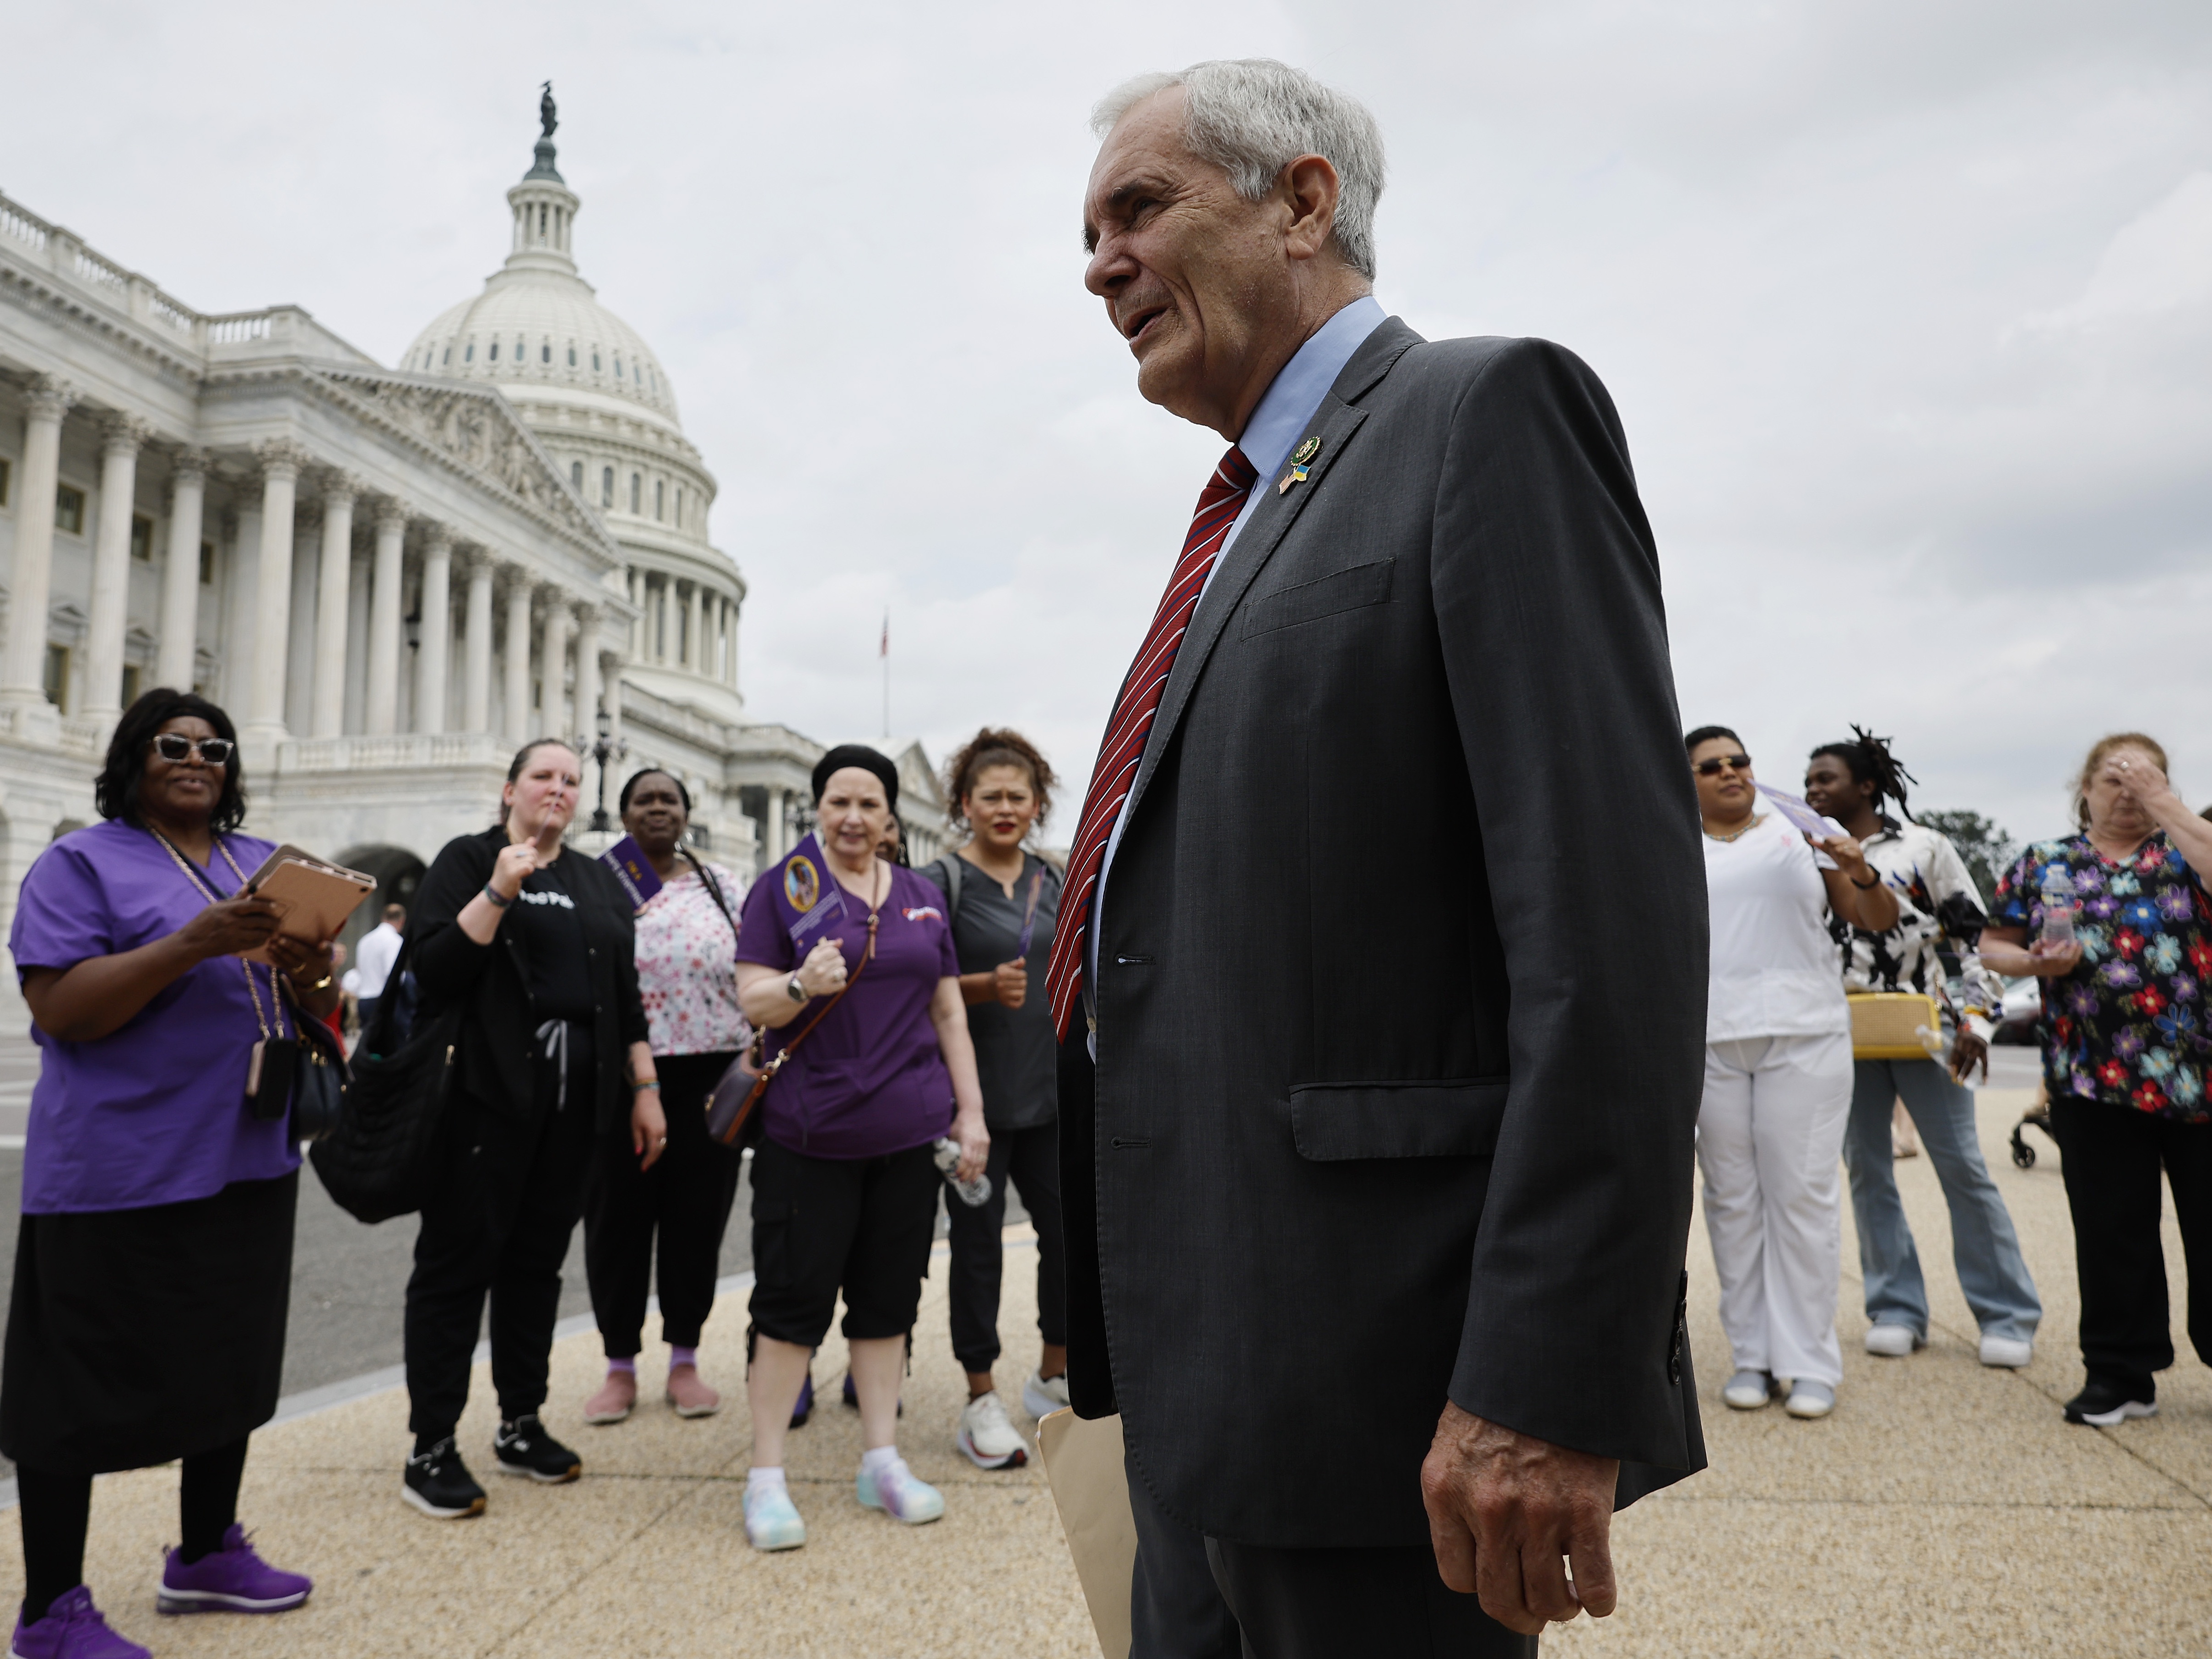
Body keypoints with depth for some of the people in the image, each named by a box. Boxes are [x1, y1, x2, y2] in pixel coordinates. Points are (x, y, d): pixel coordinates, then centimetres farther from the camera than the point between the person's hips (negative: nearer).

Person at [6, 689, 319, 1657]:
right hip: (118, 1172, -6)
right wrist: (193, 943, -26)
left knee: (229, 1362, 15)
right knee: (80, 1386, 3)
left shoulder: (267, 865, 13)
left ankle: (206, 1557, 31)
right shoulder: (82, 864, -5)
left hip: (246, 1161, 6)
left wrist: (306, 975, -10)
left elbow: (310, 1012, 14)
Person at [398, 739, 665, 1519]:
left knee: (537, 1259, 11)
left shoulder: (598, 882, 15)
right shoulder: (468, 860, 1)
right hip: (485, 1093, -5)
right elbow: (433, 971, -11)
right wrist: (500, 892, -20)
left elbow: (626, 994, 15)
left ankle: (521, 1425, 23)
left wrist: (645, 1090, 9)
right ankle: (431, 1449, 8)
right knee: (458, 1259, 0)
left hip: (575, 1098, 5)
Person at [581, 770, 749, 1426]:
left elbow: (750, 977, 8)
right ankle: (620, 1367, 20)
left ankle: (684, 1363, 21)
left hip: (707, 1076, 1)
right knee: (617, 1218, 5)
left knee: (697, 1217, 6)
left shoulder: (720, 884, 9)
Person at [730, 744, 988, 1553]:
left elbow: (948, 1011, 14)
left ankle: (882, 1461, 23)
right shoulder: (784, 886, 0)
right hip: (809, 1135, -4)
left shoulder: (923, 896, 13)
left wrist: (971, 1111, 8)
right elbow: (752, 1001, -5)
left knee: (889, 1298, 11)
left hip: (909, 1132, 4)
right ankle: (765, 1476, 12)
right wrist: (803, 984, -26)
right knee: (794, 1299, 0)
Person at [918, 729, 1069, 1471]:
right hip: (976, 1089, -5)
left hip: (1049, 1089, 5)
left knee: (1070, 1230, 7)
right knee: (978, 1240, 3)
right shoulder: (941, 881, -5)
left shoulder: (1051, 880, 11)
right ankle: (981, 1403, 17)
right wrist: (988, 986, -23)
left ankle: (1052, 1378, 28)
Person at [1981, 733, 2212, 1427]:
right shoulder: (2044, 864, 10)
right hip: (2093, 1081, 1)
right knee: (2110, 1231, 7)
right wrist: (2035, 963, -8)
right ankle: (2120, 1373, 17)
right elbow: (1994, 945, 12)